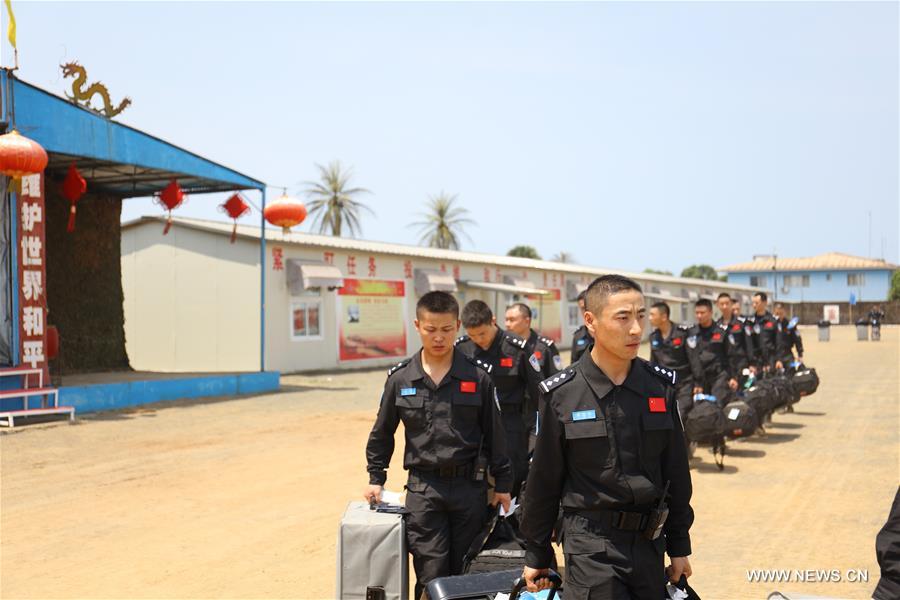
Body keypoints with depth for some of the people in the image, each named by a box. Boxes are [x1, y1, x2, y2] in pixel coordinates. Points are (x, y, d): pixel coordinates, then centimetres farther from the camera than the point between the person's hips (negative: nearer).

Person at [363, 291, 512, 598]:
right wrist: (376, 478, 12)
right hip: (423, 487, 0)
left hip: (469, 485, 0)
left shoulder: (477, 376, -1)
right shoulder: (400, 378, 1)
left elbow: (494, 432, 5)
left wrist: (502, 483, 6)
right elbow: (382, 432, 13)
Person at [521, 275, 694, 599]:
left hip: (650, 543, 4)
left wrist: (679, 545, 11)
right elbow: (544, 480, 0)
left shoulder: (661, 386, 1)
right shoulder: (562, 394, -8)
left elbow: (676, 472, 9)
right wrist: (536, 555, 5)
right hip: (591, 547, -3)